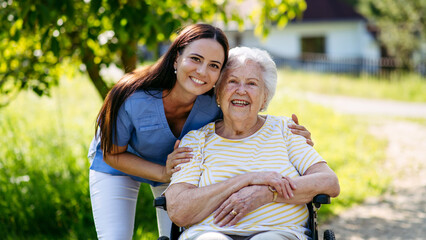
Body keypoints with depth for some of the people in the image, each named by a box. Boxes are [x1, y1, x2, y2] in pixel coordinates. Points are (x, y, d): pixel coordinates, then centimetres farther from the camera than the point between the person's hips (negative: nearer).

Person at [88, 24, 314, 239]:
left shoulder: (214, 107, -30)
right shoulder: (132, 99, -38)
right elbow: (113, 154, -22)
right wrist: (163, 173, -35)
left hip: (178, 164, 2)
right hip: (117, 167, -2)